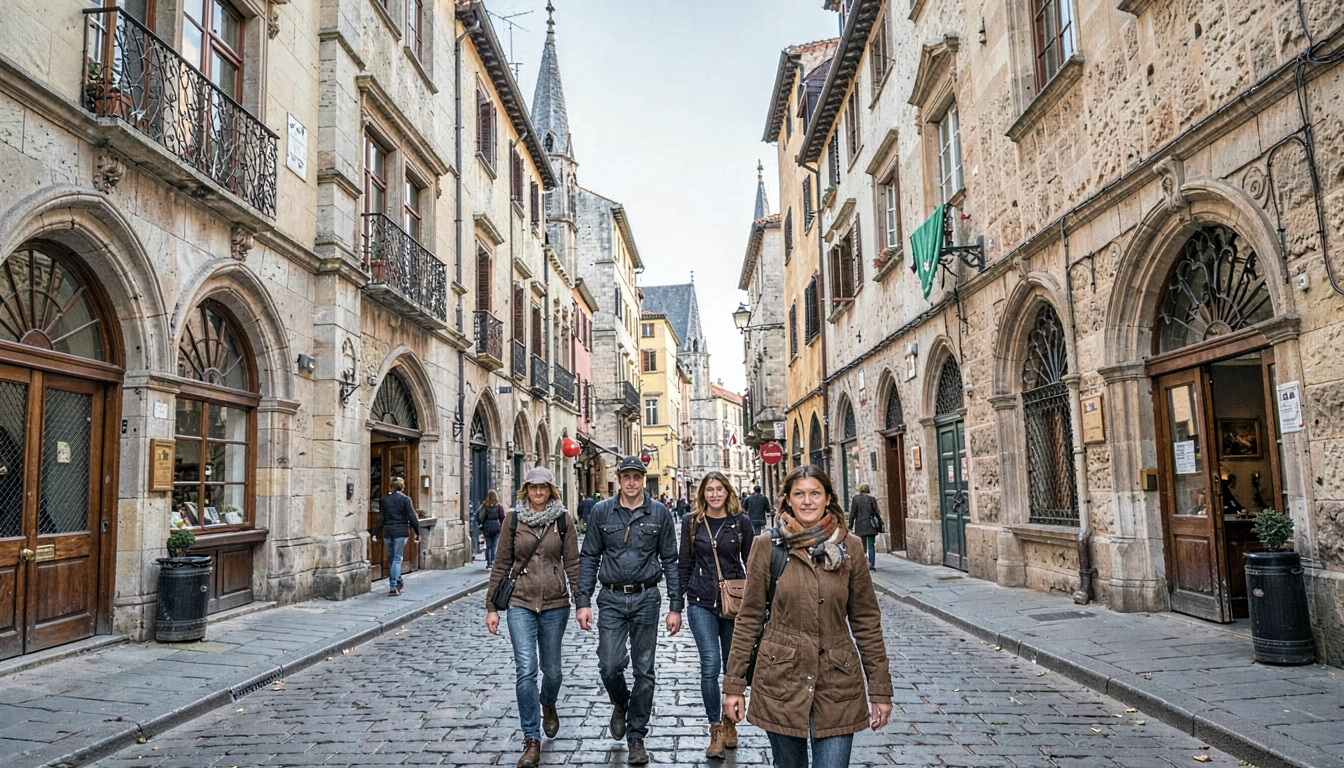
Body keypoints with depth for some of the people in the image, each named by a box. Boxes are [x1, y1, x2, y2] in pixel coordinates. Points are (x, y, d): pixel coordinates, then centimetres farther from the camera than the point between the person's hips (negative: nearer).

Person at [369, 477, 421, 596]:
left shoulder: (385, 500, 7)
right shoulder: (405, 499, -4)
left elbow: (380, 518, 7)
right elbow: (412, 517, -6)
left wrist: (375, 533, 11)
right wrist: (417, 533, -2)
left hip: (388, 533, 3)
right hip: (401, 532, -3)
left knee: (391, 558, 17)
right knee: (397, 559, -2)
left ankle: (398, 581, 28)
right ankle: (393, 586, -12)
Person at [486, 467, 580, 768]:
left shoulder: (564, 519, -1)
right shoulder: (513, 519, 1)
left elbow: (572, 563, 1)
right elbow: (502, 564, 4)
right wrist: (491, 606, 3)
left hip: (555, 604, 0)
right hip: (520, 604, 0)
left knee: (551, 669, 12)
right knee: (525, 671, -9)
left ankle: (548, 704, 46)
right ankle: (532, 741, 2)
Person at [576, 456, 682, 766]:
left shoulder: (659, 513, 0)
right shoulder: (601, 512, 2)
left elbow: (670, 561, 2)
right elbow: (590, 557, 5)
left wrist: (675, 607, -2)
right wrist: (583, 602, -2)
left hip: (646, 599, 0)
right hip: (611, 599, 0)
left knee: (644, 670, 5)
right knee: (610, 665, -6)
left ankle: (636, 737, 21)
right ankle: (620, 704, 28)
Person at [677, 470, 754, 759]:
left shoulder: (741, 522, 0)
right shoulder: (692, 521, 3)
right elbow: (685, 562, 8)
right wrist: (679, 597, 5)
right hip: (701, 603, 0)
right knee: (710, 664, -9)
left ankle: (729, 721, 30)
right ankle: (716, 730, 3)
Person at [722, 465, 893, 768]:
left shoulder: (849, 546, -1)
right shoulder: (767, 546, -3)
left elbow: (866, 621, 4)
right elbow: (749, 619, 1)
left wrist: (880, 689, 3)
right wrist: (734, 684, 0)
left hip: (838, 684, 0)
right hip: (781, 681, 0)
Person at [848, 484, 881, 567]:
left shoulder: (855, 499, 0)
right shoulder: (872, 499, 1)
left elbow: (853, 513, -2)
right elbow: (876, 513, 0)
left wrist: (850, 525, 2)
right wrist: (880, 525, 6)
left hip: (860, 526, 0)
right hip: (871, 526, 0)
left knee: (862, 546, 10)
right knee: (871, 546, 3)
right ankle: (871, 564, -5)